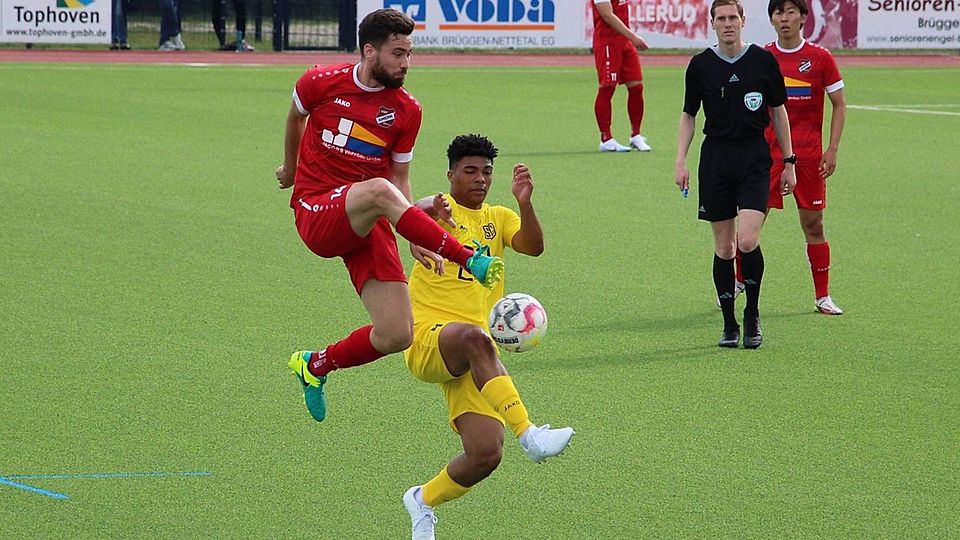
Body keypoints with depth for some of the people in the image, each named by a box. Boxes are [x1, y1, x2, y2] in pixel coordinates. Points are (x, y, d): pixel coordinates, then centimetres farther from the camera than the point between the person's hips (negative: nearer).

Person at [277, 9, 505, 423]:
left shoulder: (406, 111, 3)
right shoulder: (322, 83, -4)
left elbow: (400, 178, 12)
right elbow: (296, 118, 19)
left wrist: (414, 235, -4)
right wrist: (290, 168, 34)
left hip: (368, 227, 4)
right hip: (316, 213, -4)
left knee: (397, 337, -8)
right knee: (378, 191, -38)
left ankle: (315, 366, 20)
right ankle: (471, 261, -37)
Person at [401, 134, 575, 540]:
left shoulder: (498, 218, 18)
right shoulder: (438, 209, 4)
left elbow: (533, 246, -2)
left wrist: (524, 203, -21)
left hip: (473, 364, 5)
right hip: (428, 339, -5)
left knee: (486, 455, -10)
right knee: (474, 337, -41)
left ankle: (424, 500, 20)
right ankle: (527, 433, -44)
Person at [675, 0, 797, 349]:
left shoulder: (763, 60, 1)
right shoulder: (700, 65, 3)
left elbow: (778, 111, 9)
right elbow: (689, 114, 12)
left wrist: (789, 162, 8)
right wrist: (681, 160, 1)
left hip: (754, 157, -1)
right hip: (715, 156, 2)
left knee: (747, 241, -15)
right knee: (723, 246, 3)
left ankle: (752, 314, 5)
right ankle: (729, 325, 12)